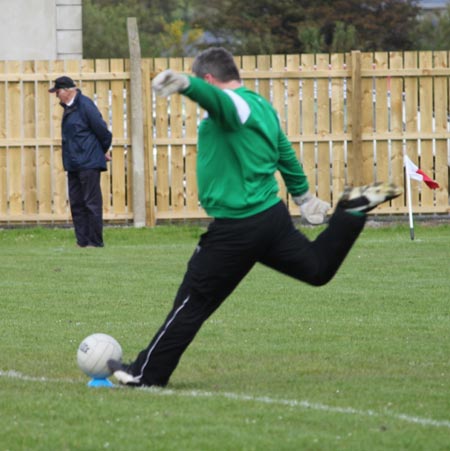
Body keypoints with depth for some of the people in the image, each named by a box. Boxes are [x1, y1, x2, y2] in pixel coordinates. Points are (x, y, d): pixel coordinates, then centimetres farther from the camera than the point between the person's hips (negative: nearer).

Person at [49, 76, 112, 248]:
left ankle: (95, 242, -3)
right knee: (76, 204, 9)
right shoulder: (69, 108, 14)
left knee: (91, 203, -6)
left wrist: (104, 150, 2)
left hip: (88, 163, -10)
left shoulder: (85, 105, -14)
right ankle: (82, 241, 13)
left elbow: (102, 130, -12)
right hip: (73, 165, 10)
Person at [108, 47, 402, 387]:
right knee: (318, 268, 26)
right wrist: (303, 196, 40)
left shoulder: (234, 104, -15)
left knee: (193, 302, -2)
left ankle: (147, 374, 3)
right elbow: (286, 155, 26)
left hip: (236, 229, -8)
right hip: (273, 216, 8)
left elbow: (214, 97, -40)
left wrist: (185, 83, -62)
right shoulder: (262, 106, 13)